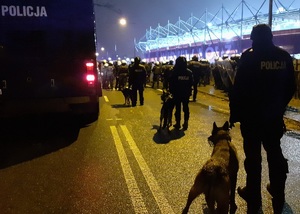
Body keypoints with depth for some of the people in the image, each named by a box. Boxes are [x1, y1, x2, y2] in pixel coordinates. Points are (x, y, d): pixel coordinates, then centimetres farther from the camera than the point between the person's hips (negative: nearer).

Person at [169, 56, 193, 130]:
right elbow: (191, 83, 3)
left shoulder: (174, 72, -12)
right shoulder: (189, 72, -2)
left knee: (178, 108, 5)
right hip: (186, 93, 3)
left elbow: (171, 83, -9)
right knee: (186, 107, 12)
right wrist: (189, 91, 13)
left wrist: (171, 91, 2)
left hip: (177, 93, -2)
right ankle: (186, 122, 11)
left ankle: (178, 123, 10)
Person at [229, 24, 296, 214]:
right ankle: (278, 198, 28)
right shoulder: (285, 56, 3)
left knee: (253, 156, 5)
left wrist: (234, 113, -5)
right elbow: (291, 87, 9)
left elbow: (239, 88, -14)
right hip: (275, 115, 5)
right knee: (275, 153, 16)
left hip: (252, 115, -4)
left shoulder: (249, 56, -11)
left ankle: (254, 199, 16)